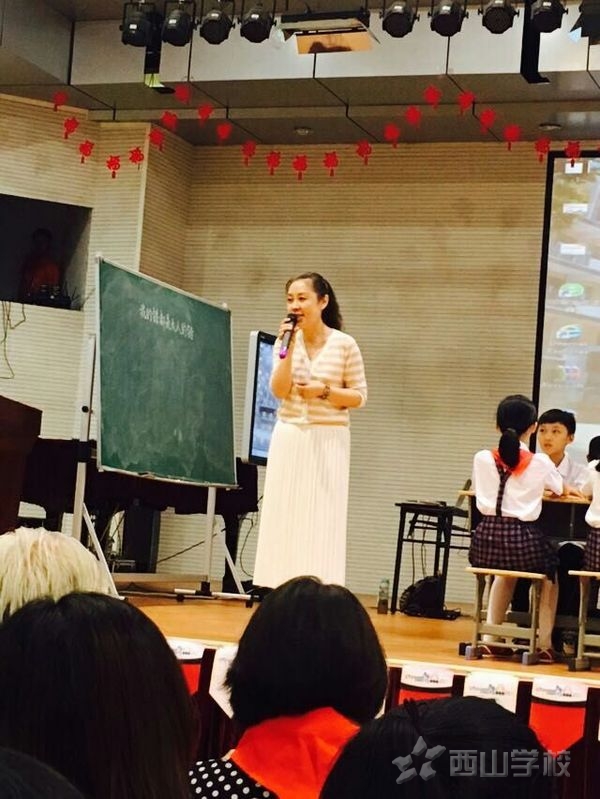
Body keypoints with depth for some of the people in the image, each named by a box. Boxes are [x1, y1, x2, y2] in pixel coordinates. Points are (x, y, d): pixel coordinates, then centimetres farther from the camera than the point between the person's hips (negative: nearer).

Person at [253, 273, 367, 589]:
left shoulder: (345, 345, -4)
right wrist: (289, 347, -13)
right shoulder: (285, 342, 4)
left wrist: (324, 391, -14)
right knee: (284, 519, 2)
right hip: (289, 439, 3)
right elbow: (279, 391, -6)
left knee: (322, 522, -4)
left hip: (328, 441, -3)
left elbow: (359, 397, 0)